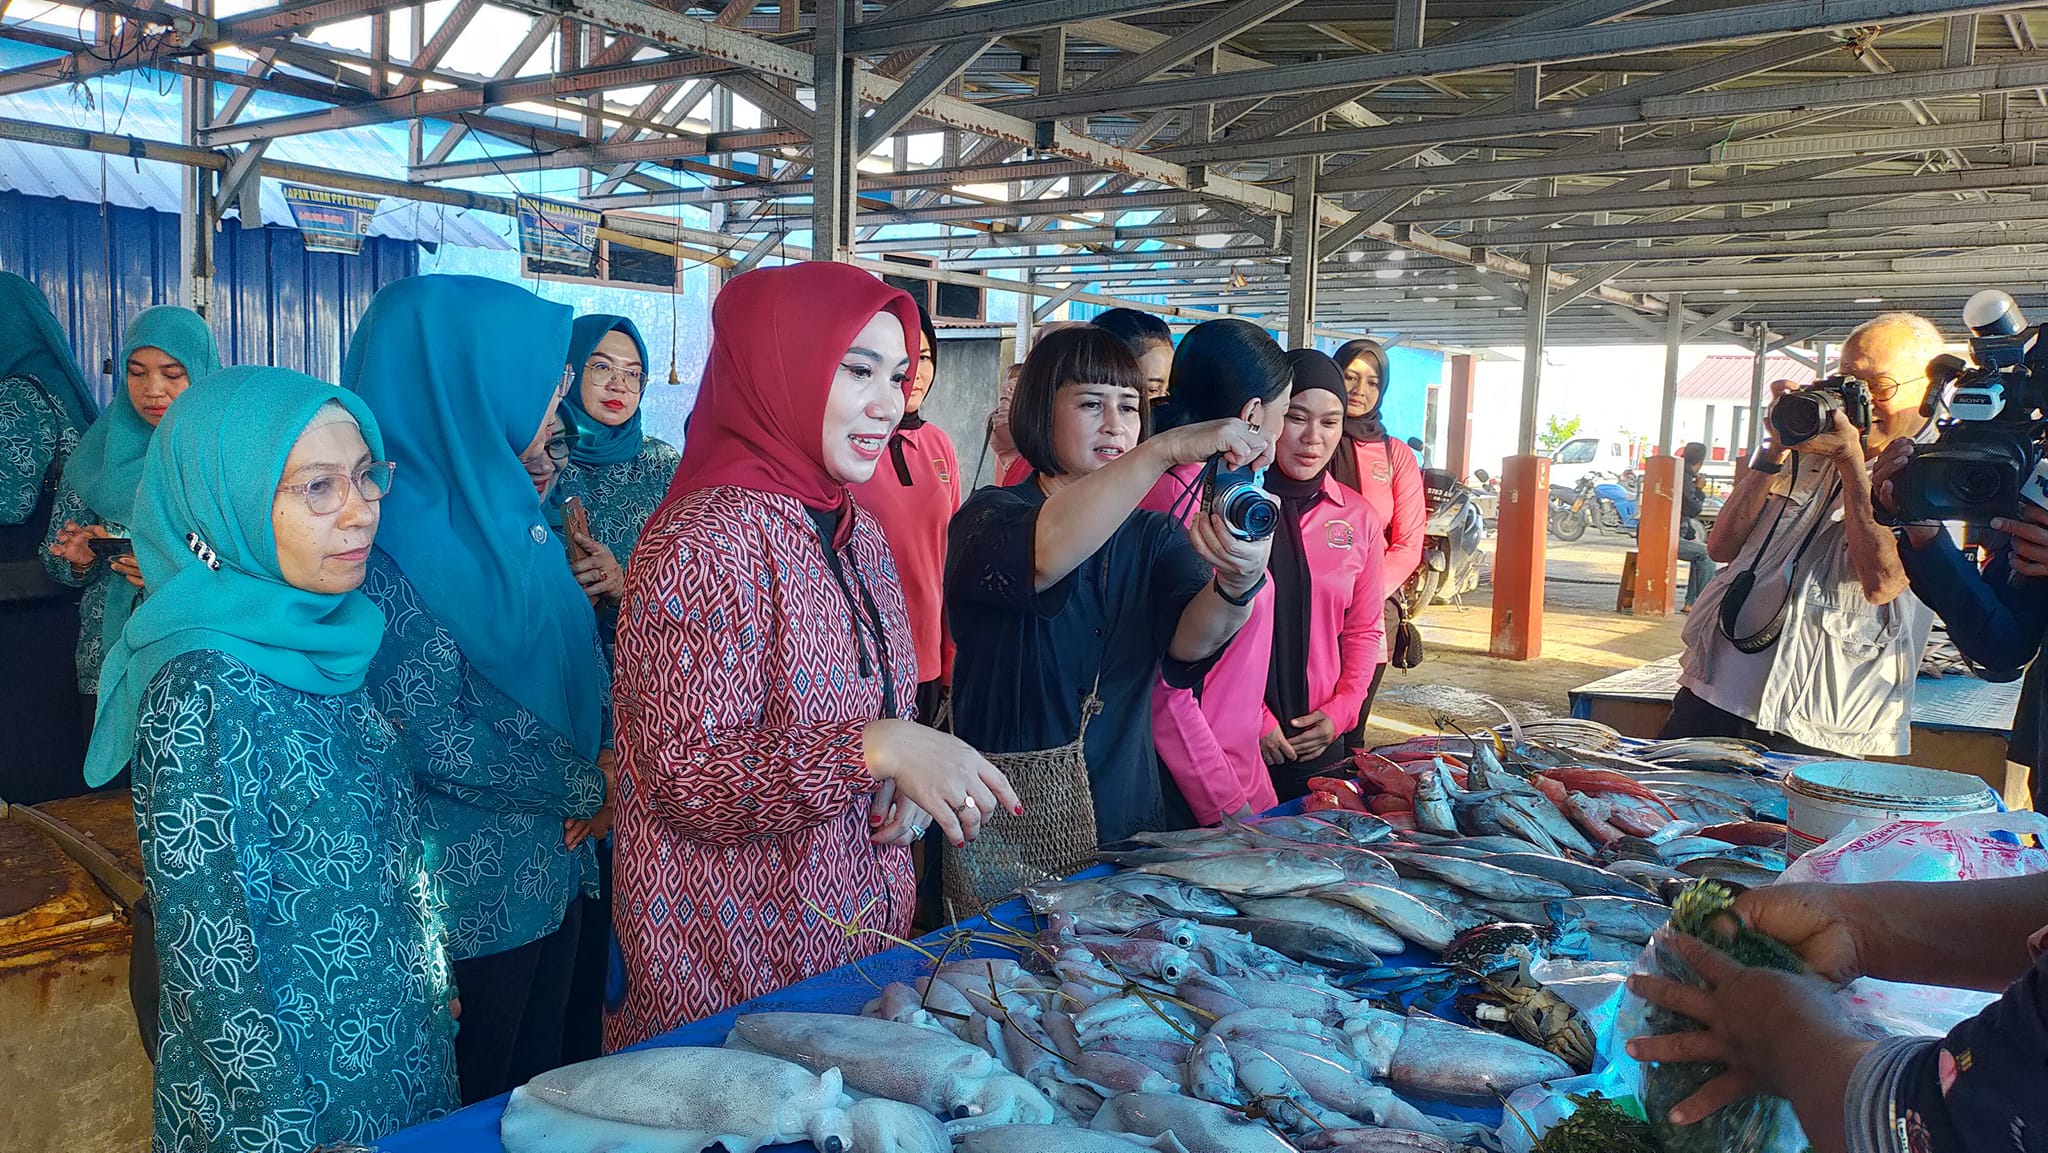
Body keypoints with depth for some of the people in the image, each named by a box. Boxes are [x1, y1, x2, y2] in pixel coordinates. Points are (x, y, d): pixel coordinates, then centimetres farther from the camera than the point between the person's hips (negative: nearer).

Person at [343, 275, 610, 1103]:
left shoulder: (500, 501, 5)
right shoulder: (400, 534, -21)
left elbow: (575, 661, 10)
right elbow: (435, 742, -22)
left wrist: (606, 772, -7)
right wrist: (589, 789, -11)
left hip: (553, 866, 7)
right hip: (475, 886, -7)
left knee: (540, 1083, 21)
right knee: (473, 1109, 13)